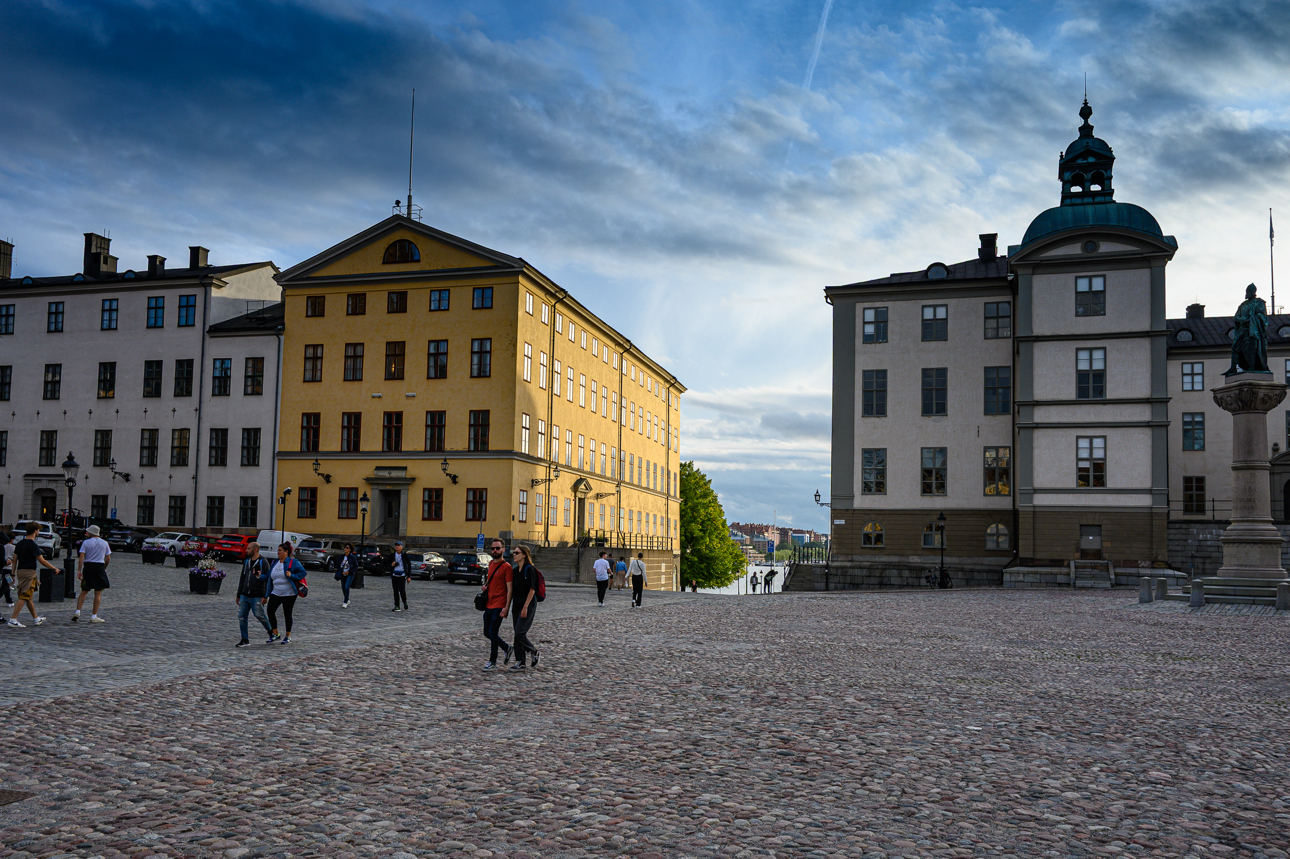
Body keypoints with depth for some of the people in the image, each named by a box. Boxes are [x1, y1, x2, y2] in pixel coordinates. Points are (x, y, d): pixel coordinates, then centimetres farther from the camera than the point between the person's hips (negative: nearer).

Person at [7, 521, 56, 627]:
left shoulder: (20, 543, 11)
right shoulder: (32, 545, -13)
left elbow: (14, 560, 12)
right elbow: (42, 561, -14)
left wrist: (13, 574, 17)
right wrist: (55, 569, -5)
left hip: (20, 571, 9)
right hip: (29, 572, -9)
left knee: (29, 597, 15)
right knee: (24, 597, -8)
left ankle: (37, 618, 26)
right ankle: (13, 619, -14)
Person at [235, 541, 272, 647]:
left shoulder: (263, 562, -7)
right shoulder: (246, 562, 14)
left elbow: (267, 579, -10)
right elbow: (242, 579, 21)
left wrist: (265, 596, -16)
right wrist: (238, 595, 19)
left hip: (257, 596, -7)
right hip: (244, 595, 7)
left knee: (259, 615, -7)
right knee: (241, 616, 1)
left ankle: (271, 632, 17)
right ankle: (244, 640, 9)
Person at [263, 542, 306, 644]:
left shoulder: (293, 562, -6)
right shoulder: (275, 563, 11)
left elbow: (303, 573, -7)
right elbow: (270, 580, 15)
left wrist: (292, 575, -22)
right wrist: (266, 595, 14)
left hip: (289, 594, -5)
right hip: (276, 593, 5)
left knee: (287, 614, 2)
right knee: (270, 611, -7)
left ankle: (288, 636, 16)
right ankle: (275, 634, 7)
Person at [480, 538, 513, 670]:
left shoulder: (506, 567, -10)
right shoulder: (491, 564, 12)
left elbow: (509, 589, -13)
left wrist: (506, 607, -19)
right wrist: (485, 586, 6)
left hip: (499, 606, -8)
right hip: (489, 604, 8)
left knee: (493, 632, -7)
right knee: (487, 633, 11)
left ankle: (493, 661, 4)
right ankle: (506, 648, 31)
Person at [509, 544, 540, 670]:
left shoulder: (530, 569, -11)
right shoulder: (515, 570, 12)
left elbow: (532, 590, -15)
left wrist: (525, 607, -19)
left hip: (528, 604, -8)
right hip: (516, 604, 8)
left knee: (520, 633, -12)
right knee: (518, 634, 6)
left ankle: (534, 651, 11)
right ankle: (520, 663, 10)